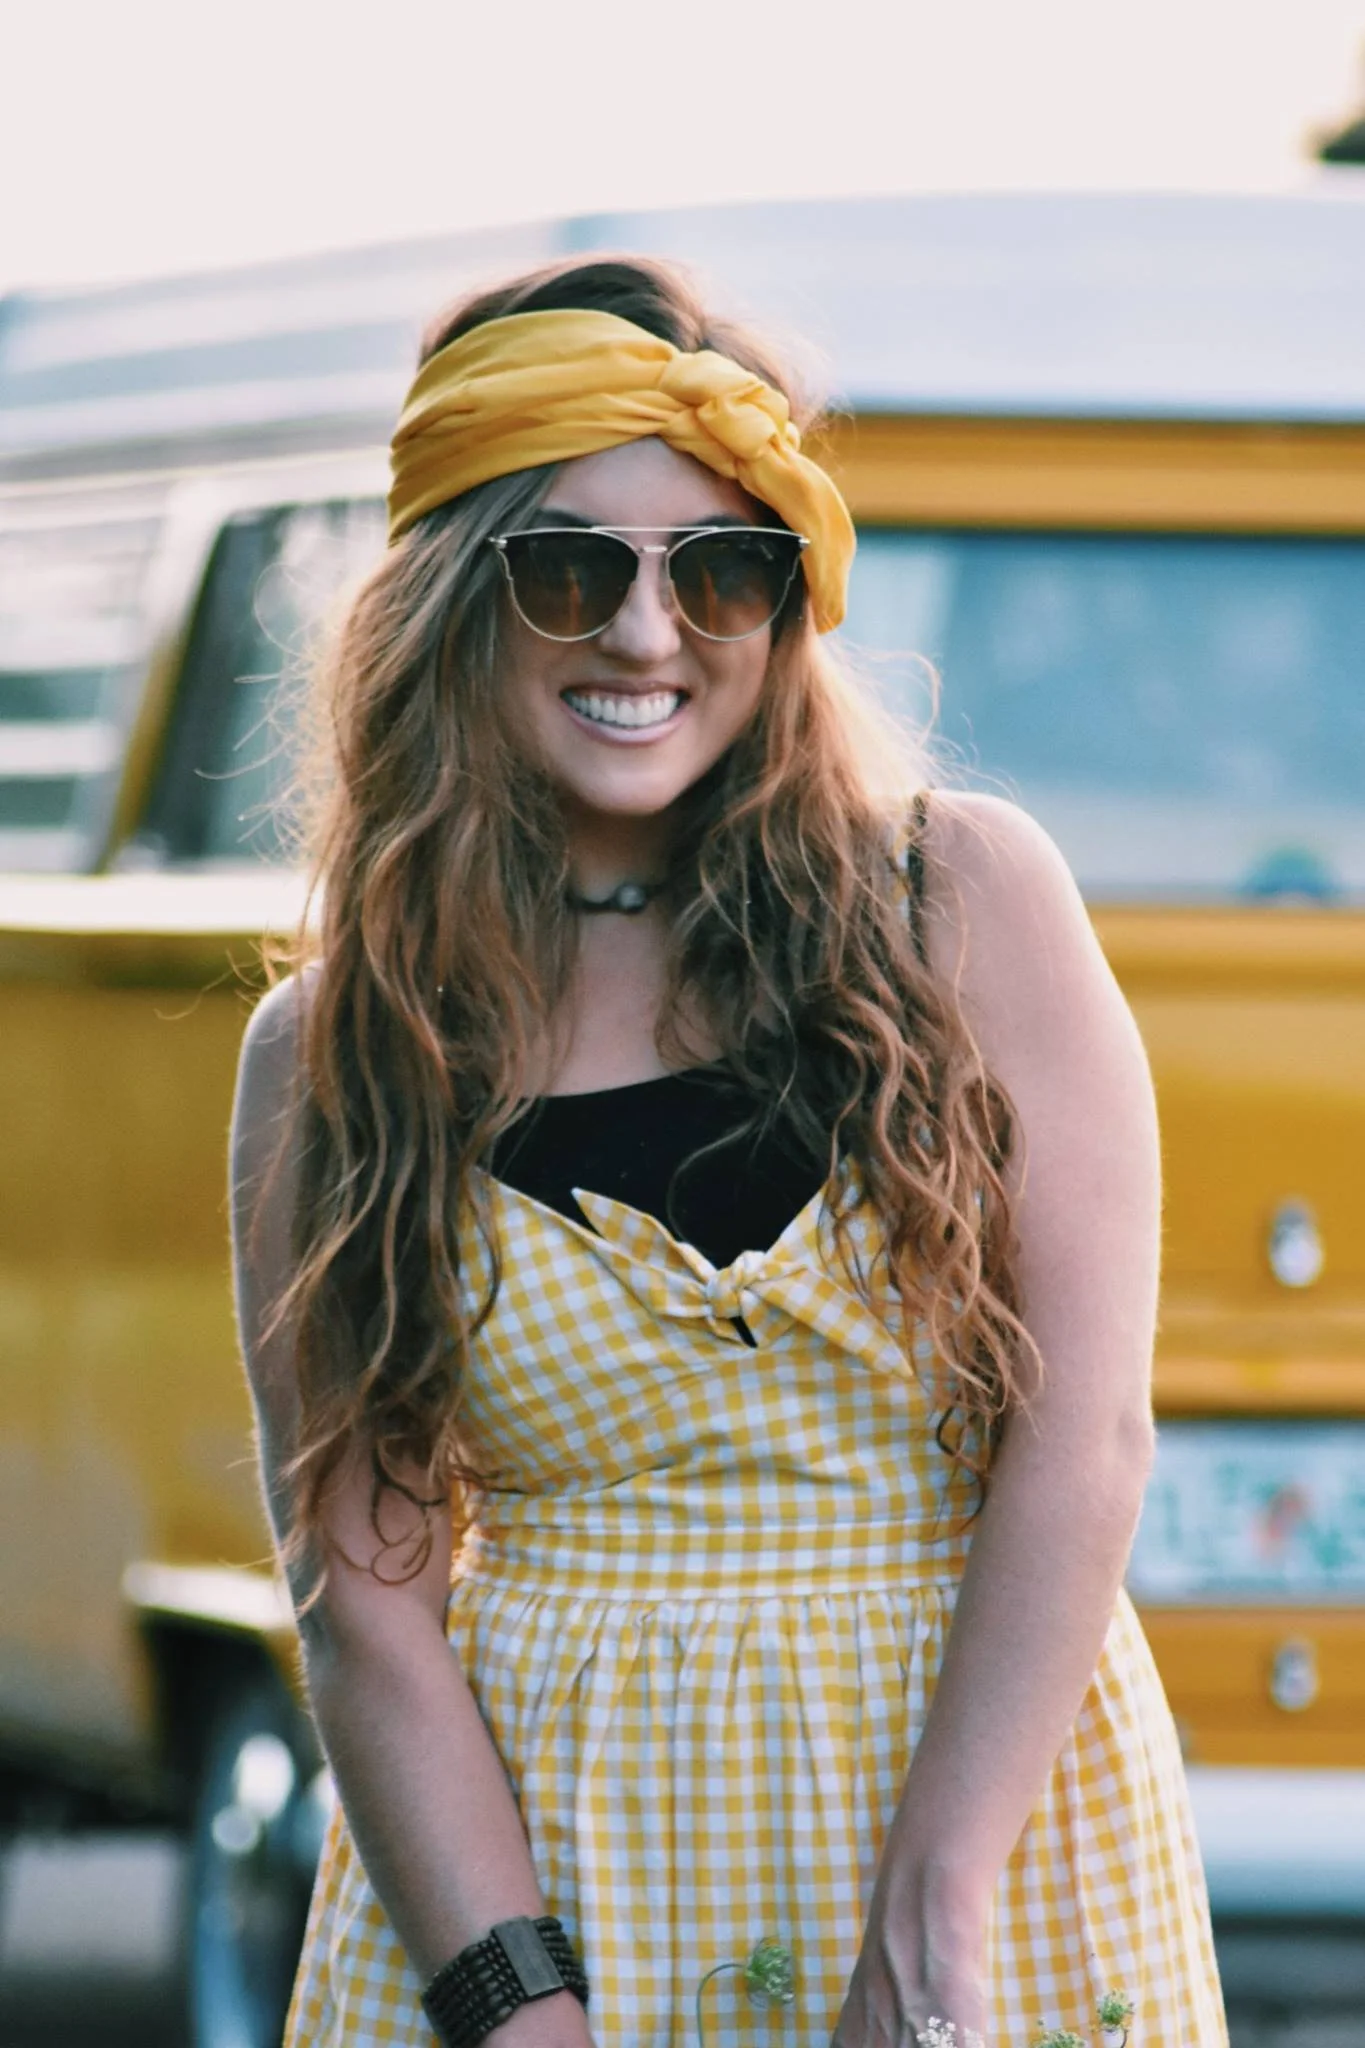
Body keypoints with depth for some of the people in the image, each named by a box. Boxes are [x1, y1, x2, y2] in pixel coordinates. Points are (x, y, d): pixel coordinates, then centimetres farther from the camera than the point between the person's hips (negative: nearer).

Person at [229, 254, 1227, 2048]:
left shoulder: (967, 902, -3)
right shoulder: (330, 1058, 1)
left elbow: (1085, 1433, -9)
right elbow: (364, 1601, -4)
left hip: (985, 1786, 0)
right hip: (529, 1861, 1)